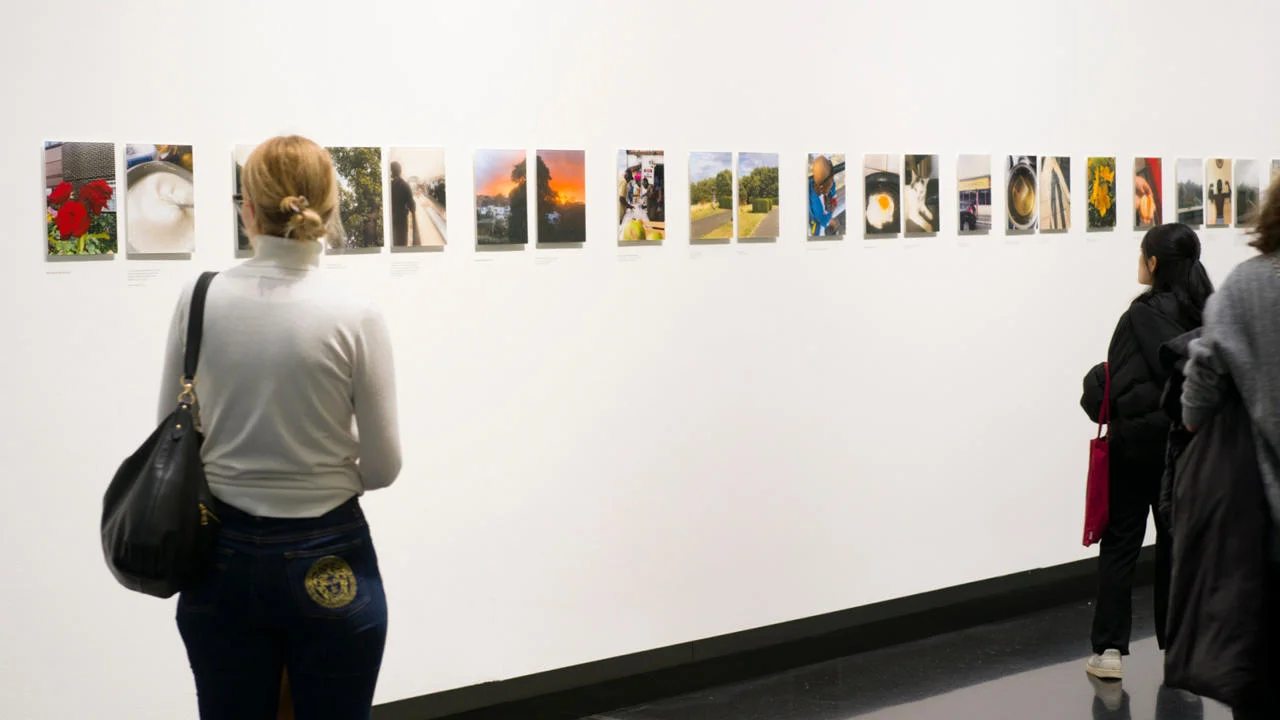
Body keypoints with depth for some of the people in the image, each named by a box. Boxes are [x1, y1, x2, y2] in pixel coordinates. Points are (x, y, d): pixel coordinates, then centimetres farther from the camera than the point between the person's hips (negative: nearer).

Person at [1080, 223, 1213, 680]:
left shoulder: (1142, 316, -16)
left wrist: (1096, 382, -3)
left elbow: (1120, 386, -20)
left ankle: (1110, 650, 4)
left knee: (1120, 543, 4)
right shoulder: (1210, 315, 2)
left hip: (1139, 441, -5)